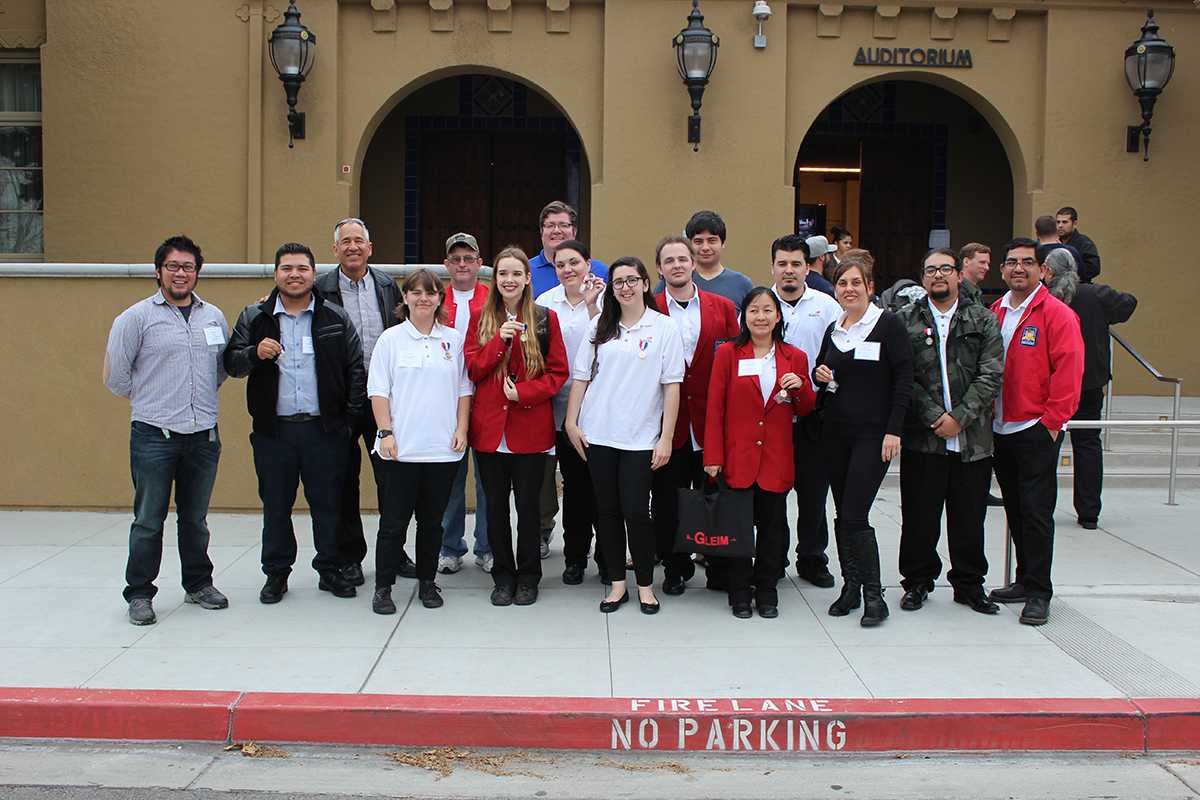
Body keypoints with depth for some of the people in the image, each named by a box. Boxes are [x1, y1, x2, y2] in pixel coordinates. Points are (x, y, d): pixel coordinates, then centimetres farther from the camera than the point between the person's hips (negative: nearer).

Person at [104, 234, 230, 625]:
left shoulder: (214, 317, 10)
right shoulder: (137, 317, -3)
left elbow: (223, 367, 21)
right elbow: (116, 375, 0)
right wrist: (150, 401, 8)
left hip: (204, 434, 4)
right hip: (154, 435, -4)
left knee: (195, 518, 14)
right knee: (149, 520, 1)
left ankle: (198, 584, 27)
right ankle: (139, 593, 12)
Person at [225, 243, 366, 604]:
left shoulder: (335, 318, 5)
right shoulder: (254, 317, 7)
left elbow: (355, 368, 6)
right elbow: (231, 363, 4)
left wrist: (351, 413, -2)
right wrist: (255, 353, -17)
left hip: (325, 429, -1)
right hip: (273, 429, 1)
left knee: (328, 503, 6)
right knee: (275, 505, 9)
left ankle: (330, 570, 20)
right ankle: (276, 573, 22)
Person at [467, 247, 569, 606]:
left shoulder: (545, 318, 2)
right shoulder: (481, 319, 7)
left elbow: (558, 373, 0)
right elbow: (472, 368, 0)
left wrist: (523, 392, -13)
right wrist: (500, 340, -14)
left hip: (531, 427, -2)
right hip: (489, 427, 2)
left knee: (528, 505, 4)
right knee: (496, 505, 7)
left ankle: (528, 578, 17)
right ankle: (503, 576, 20)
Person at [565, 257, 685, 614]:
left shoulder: (665, 327, -1)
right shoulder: (600, 326, 7)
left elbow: (672, 385, -4)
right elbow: (581, 376, 9)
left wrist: (666, 437, -8)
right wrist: (571, 422, 2)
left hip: (640, 437, -3)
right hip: (597, 434, 3)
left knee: (636, 511, -3)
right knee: (607, 510, 8)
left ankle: (645, 585, 14)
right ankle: (617, 583, 20)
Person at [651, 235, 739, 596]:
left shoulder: (723, 308, 5)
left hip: (711, 423, 1)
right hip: (666, 422, -1)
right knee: (667, 501, 7)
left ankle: (719, 568, 23)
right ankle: (675, 569, 21)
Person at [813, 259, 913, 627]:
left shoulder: (889, 325, -5)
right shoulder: (833, 330, 12)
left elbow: (903, 381, -8)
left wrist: (893, 431, -14)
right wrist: (820, 376, -1)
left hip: (872, 434, -6)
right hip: (834, 432, 6)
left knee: (855, 515, -11)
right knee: (842, 514, 9)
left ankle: (874, 596, -1)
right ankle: (851, 587, 20)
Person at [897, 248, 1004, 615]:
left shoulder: (983, 320, 7)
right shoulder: (906, 320, 5)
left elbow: (991, 376, -1)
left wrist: (959, 417, -11)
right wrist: (935, 416, -11)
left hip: (972, 437, 1)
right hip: (921, 437, -1)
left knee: (969, 516, 8)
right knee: (919, 515, 5)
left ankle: (969, 584, 22)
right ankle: (917, 582, 19)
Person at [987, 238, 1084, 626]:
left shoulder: (1057, 314, -7)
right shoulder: (994, 313, 11)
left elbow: (1068, 372, -11)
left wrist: (1051, 422, -14)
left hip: (1036, 430, -6)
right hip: (1000, 430, 6)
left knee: (1036, 511, -4)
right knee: (1015, 509, 13)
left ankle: (1038, 593, 4)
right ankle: (1025, 580, 25)